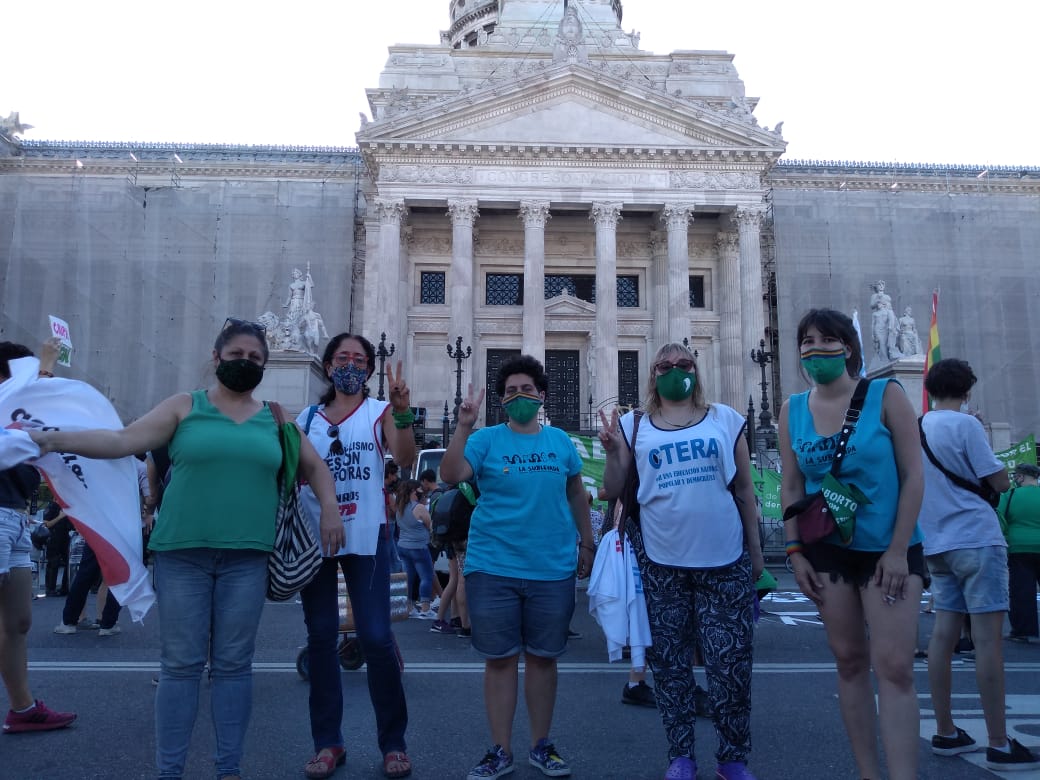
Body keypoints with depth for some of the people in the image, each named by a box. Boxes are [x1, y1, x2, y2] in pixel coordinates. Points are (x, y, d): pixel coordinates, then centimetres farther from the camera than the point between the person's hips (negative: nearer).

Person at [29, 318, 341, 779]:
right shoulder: (185, 407, 4)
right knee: (180, 664, 3)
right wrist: (53, 439, -13)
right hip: (182, 553, -1)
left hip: (246, 557, 2)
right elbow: (123, 441, -3)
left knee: (233, 664, 7)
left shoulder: (274, 419, 11)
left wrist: (329, 510, 4)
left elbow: (314, 467, 18)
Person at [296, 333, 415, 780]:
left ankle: (393, 743, 8)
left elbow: (406, 459, -13)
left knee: (376, 637, -6)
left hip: (366, 537, -3)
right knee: (320, 638, 8)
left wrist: (402, 410, -25)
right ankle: (328, 742, 19)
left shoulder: (380, 412, 3)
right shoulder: (308, 418, 12)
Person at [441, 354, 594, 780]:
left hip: (553, 570, 2)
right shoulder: (487, 439, -1)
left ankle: (541, 746, 27)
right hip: (492, 568, -1)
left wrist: (587, 544, 16)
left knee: (542, 658, 11)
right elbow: (449, 475, -15)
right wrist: (463, 426, -25)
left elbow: (576, 495, 16)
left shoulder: (560, 441, 7)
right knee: (500, 659, 6)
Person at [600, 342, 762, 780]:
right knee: (670, 663, 10)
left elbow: (744, 490, 8)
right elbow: (615, 491, 5)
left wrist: (756, 551, 8)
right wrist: (611, 450, -12)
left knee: (730, 663, 5)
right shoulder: (634, 425, 4)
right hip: (661, 564, 0)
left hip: (724, 562, 0)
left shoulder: (725, 419, 5)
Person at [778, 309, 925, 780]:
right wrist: (795, 552, 0)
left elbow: (913, 475, -8)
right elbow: (791, 487, 5)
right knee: (849, 660, 10)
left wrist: (898, 550, -12)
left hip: (889, 548, -3)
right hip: (826, 549, 3)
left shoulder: (885, 394, -8)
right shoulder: (793, 410, 1)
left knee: (894, 666, -9)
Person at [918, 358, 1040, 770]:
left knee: (944, 634, 8)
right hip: (976, 539, -7)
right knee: (988, 637, -5)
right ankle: (999, 745, -2)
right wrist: (998, 469, 10)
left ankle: (945, 733, 14)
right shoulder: (966, 424, -10)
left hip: (937, 544, 7)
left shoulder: (916, 427, 10)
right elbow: (1000, 482, -10)